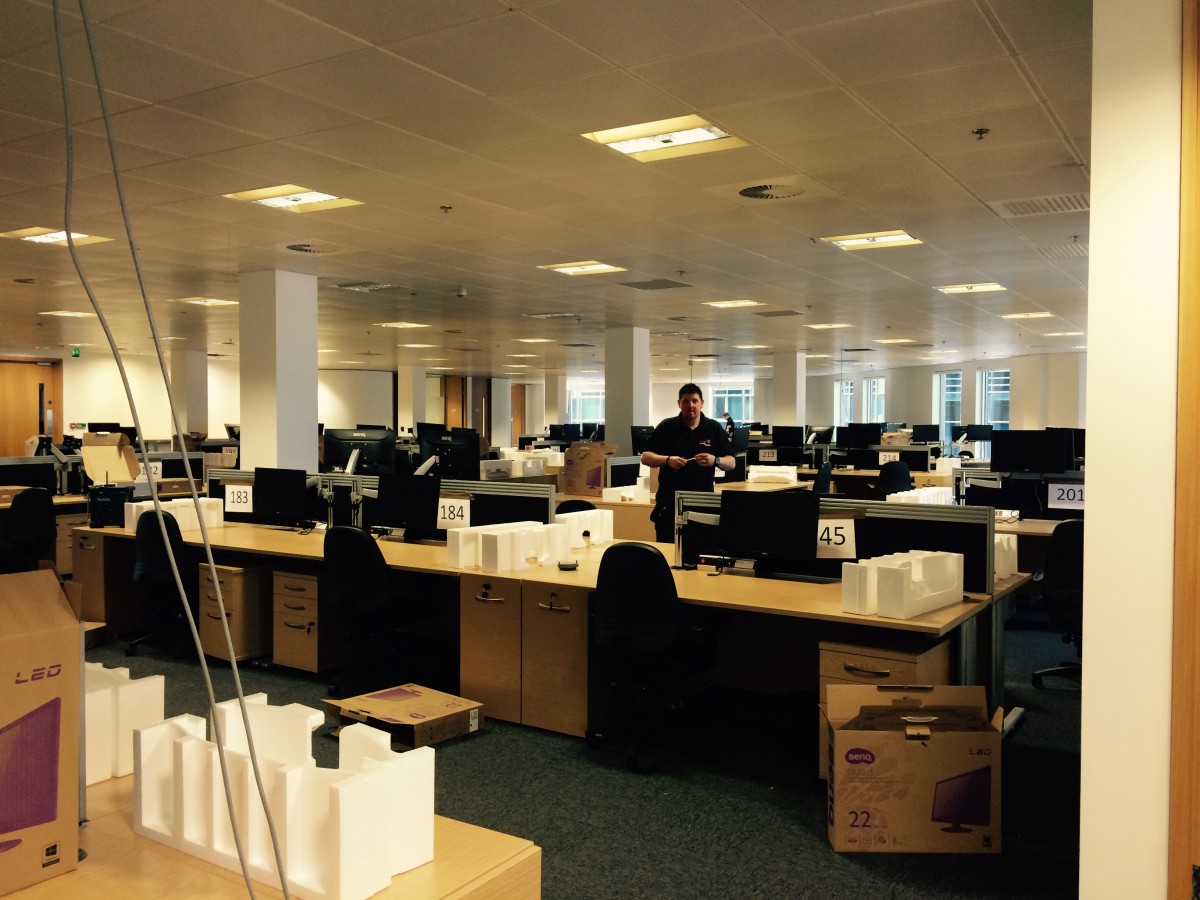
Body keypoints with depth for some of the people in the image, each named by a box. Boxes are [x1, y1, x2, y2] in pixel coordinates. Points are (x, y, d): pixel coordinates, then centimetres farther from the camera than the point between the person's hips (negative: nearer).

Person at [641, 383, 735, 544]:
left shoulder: (714, 428, 5)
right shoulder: (666, 427, 3)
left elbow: (731, 463, 4)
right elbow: (645, 457, 1)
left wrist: (715, 460, -17)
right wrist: (667, 460, -17)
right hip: (669, 504, -1)